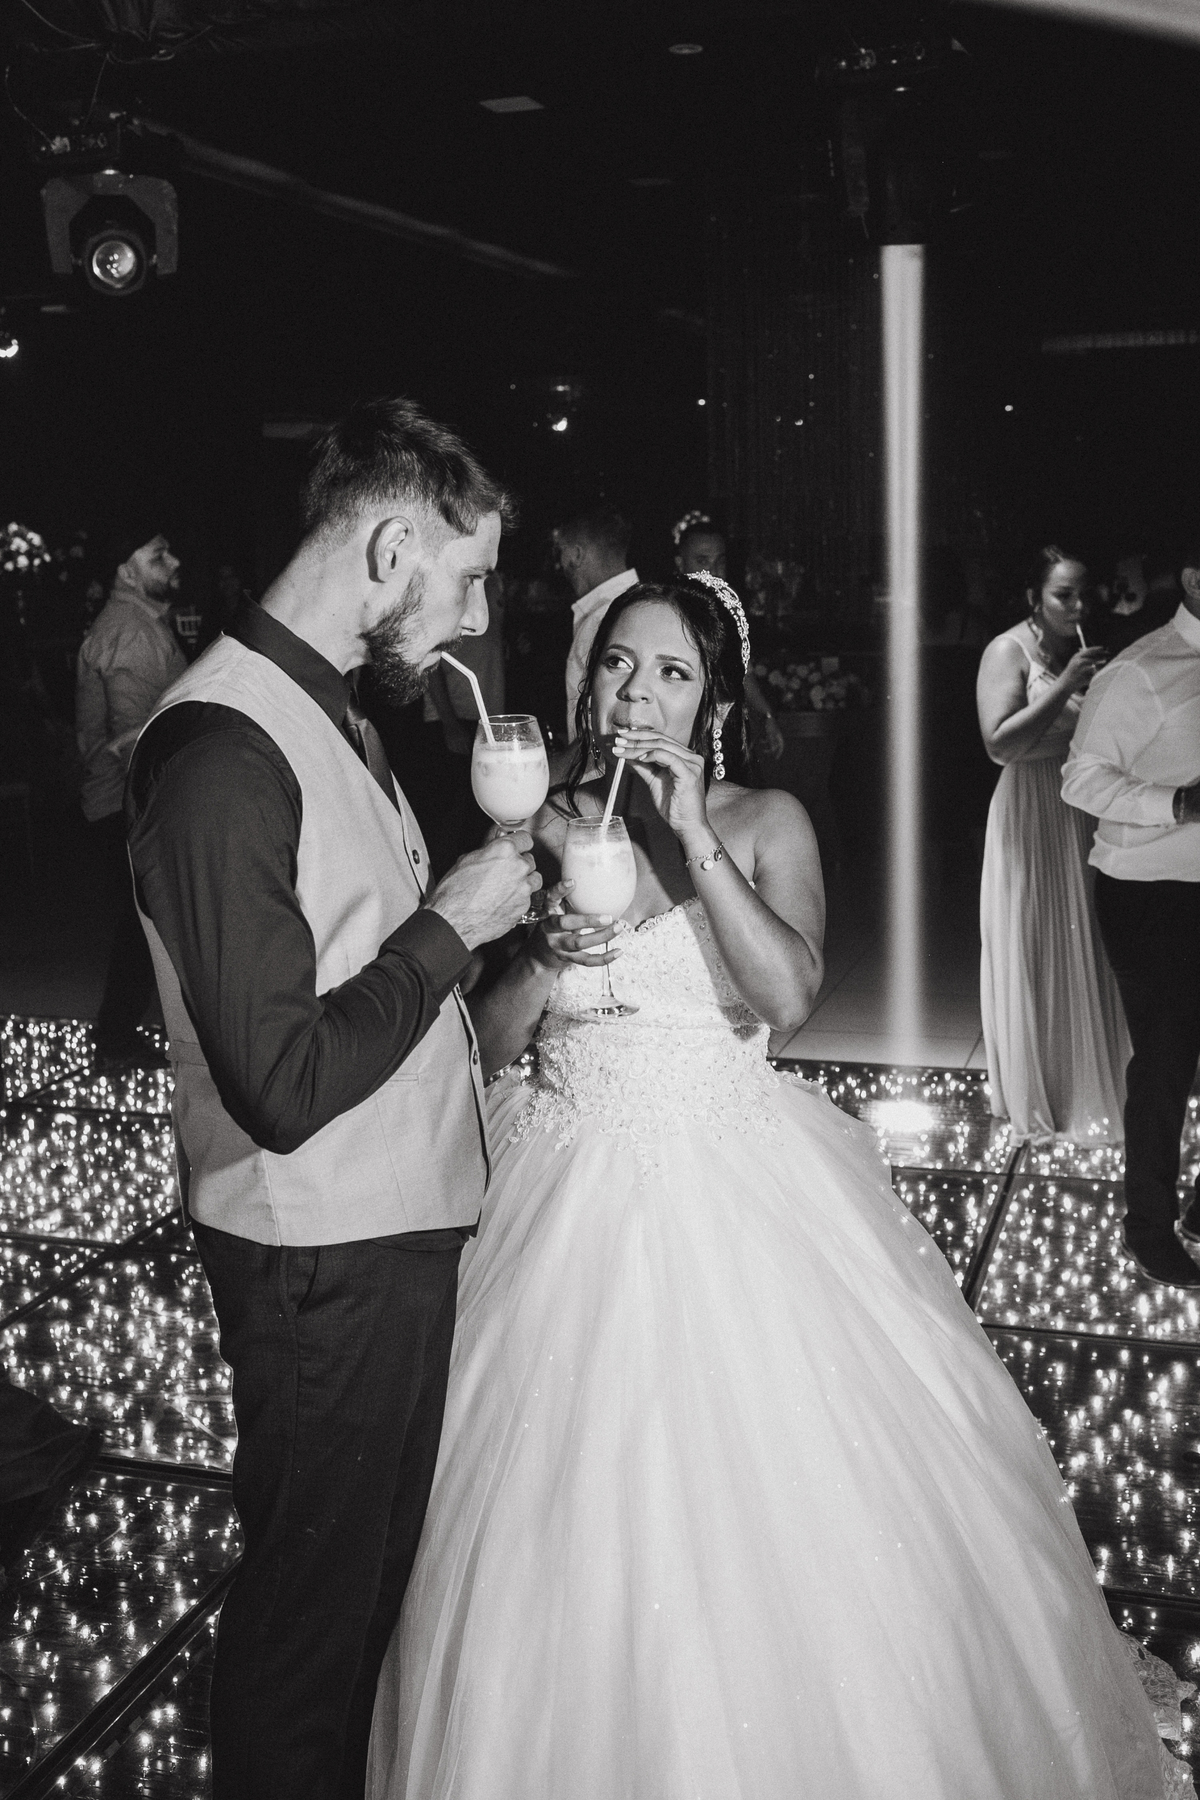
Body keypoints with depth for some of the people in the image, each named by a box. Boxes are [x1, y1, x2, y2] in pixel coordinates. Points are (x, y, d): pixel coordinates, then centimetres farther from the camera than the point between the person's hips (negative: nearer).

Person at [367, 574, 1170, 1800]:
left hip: (734, 1190, -1)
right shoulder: (542, 824, 3)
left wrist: (692, 835, -19)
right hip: (570, 1196, 2)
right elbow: (484, 1042, 4)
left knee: (772, 1499, 2)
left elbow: (789, 992, -18)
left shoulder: (764, 822, -1)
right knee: (564, 1524, 6)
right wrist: (547, 954, -15)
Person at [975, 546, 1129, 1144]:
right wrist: (1064, 688, -23)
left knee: (1087, 947, 10)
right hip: (1033, 811, -6)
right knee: (1033, 951, 2)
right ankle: (1034, 1097, 16)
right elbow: (1000, 744, -21)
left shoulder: (1085, 651, 11)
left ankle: (1092, 1083, 24)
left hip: (1088, 813, 6)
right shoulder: (1009, 651, -10)